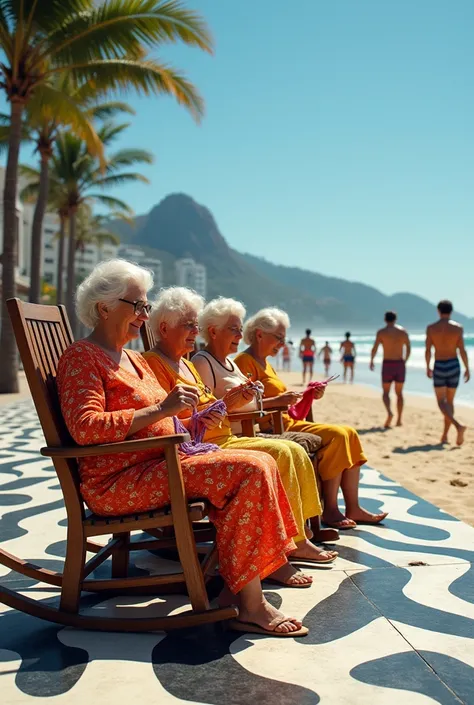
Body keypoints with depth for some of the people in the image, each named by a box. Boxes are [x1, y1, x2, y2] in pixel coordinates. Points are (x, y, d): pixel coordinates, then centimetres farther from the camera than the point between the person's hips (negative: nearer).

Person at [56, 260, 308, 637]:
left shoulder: (133, 359, 22)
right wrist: (160, 409, -25)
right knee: (251, 470, -22)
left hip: (161, 463, 10)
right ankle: (249, 605, -19)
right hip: (118, 482, -9)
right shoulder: (81, 357, -7)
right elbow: (85, 427, -23)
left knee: (260, 464, -2)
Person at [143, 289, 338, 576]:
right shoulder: (154, 363, -8)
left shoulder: (187, 363, 23)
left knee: (295, 452, -1)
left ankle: (296, 540, 2)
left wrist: (231, 401, 5)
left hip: (223, 439, 10)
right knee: (277, 454, -23)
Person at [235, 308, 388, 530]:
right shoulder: (245, 361, -8)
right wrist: (279, 400, -29)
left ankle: (353, 508, -1)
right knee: (335, 436, -22)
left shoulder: (265, 363, 24)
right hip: (271, 428, -10)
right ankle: (330, 510, -15)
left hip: (286, 423, 11)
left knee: (349, 433, 1)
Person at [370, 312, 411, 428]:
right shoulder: (403, 331, 5)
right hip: (400, 364, 3)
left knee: (386, 392, 5)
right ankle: (399, 420, 13)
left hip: (387, 365, -2)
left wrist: (371, 361, 4)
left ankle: (389, 412, -22)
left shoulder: (381, 332, -4)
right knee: (399, 393, 13)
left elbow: (375, 348, -10)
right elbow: (408, 348, 9)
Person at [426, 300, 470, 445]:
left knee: (442, 402, 2)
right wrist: (467, 368, 2)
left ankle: (458, 426, -24)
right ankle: (445, 435, 13)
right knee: (449, 401, 13)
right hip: (454, 365, 2)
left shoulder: (431, 328, -4)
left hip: (439, 367, -1)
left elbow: (428, 350, -4)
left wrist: (428, 367, 9)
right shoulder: (458, 328, -3)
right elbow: (462, 351, -6)